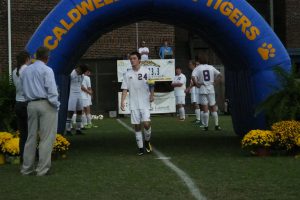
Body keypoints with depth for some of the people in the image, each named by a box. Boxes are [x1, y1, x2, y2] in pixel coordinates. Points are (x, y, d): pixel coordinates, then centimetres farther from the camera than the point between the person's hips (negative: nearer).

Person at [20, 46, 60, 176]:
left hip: (31, 105, 6)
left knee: (31, 137, 11)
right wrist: (56, 105, -6)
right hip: (46, 104, -6)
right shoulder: (46, 70, -8)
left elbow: (24, 89, 15)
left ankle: (26, 168, 13)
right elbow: (51, 90, -13)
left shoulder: (26, 71, 13)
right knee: (46, 138, -2)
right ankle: (42, 169, -4)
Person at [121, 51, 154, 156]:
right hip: (134, 105, 2)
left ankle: (147, 142, 14)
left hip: (145, 103, -1)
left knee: (146, 123, -13)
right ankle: (140, 148, 12)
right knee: (137, 126, 2)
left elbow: (151, 85, 9)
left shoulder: (146, 71, 1)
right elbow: (125, 89, 2)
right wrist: (122, 102, -8)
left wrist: (152, 95, -6)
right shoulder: (128, 74, 3)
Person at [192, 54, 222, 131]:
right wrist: (214, 82, 8)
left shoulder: (198, 68, -4)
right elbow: (220, 75, 6)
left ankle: (206, 126, 0)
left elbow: (193, 77, -19)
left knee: (205, 109, -1)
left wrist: (197, 84, -8)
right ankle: (216, 125, 10)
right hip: (211, 89, 3)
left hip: (202, 90, -3)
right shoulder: (211, 67, 7)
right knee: (213, 108, 10)